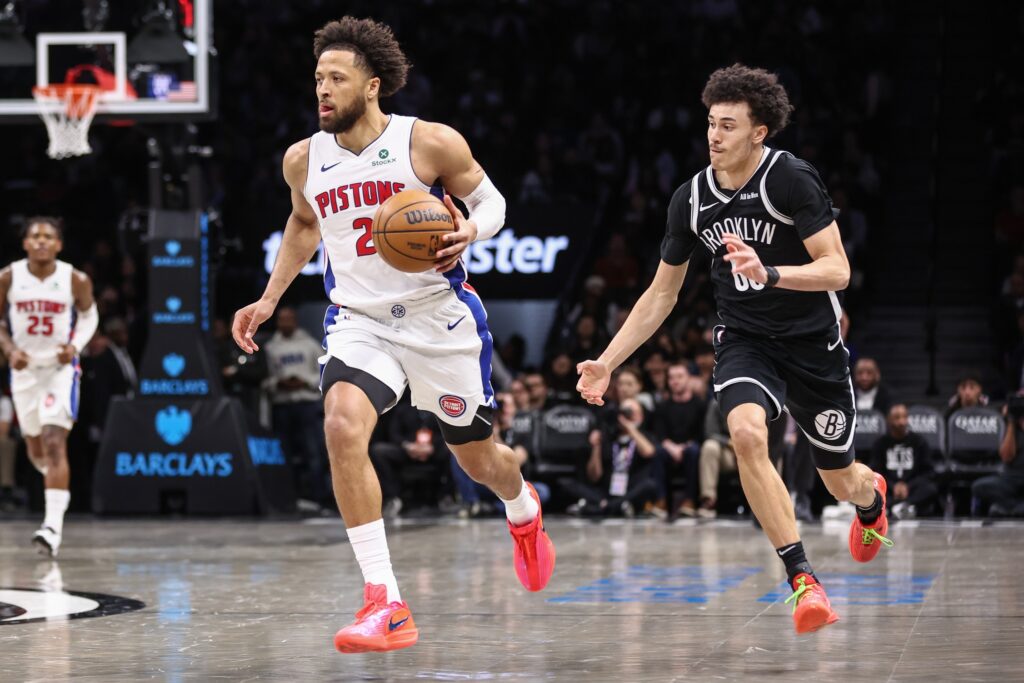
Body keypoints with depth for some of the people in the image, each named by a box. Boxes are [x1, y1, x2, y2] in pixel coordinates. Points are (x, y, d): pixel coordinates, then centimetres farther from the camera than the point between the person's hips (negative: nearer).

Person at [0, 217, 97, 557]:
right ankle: (57, 480, 51)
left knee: (55, 443, -18)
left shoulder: (76, 280, -11)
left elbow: (89, 315, 7)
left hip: (61, 367, -3)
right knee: (36, 448, 16)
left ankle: (53, 526, -23)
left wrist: (75, 345, -11)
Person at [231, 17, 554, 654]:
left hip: (439, 316, -2)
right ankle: (387, 605, -25)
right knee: (342, 427, -27)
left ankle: (523, 509, 54)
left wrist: (470, 231, -20)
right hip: (359, 320, 2)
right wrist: (270, 299, 16)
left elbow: (490, 199, 2)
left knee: (477, 455, 13)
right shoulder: (304, 160, 0)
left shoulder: (432, 143, -12)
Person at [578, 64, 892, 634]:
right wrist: (607, 363, 2)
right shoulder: (692, 198, -3)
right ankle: (802, 579, -23)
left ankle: (872, 494, 54)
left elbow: (837, 270, -21)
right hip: (745, 341, 3)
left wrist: (769, 273, -38)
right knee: (746, 432, -30)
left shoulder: (791, 179, -18)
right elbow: (662, 295, 7)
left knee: (842, 483, 12)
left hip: (813, 343, -2)